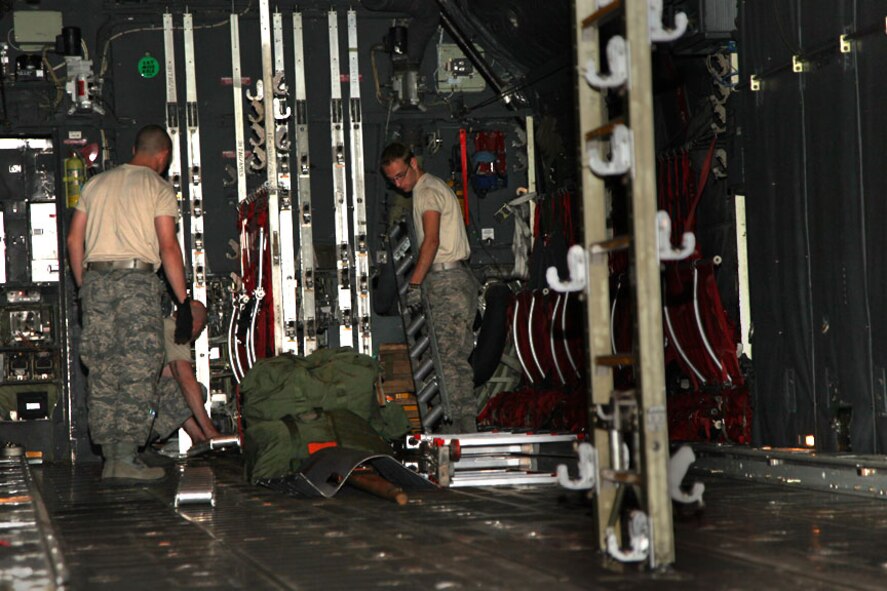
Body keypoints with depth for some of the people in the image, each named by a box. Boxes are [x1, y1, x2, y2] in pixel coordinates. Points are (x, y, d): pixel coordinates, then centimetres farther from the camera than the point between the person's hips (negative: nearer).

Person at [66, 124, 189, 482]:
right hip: (137, 278, -5)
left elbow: (74, 240, 14)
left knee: (103, 371, 7)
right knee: (138, 371, -3)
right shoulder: (158, 188, 2)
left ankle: (109, 458, 8)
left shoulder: (96, 183, 17)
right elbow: (168, 247, -7)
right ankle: (126, 458, -8)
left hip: (96, 278, 5)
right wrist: (183, 300, -4)